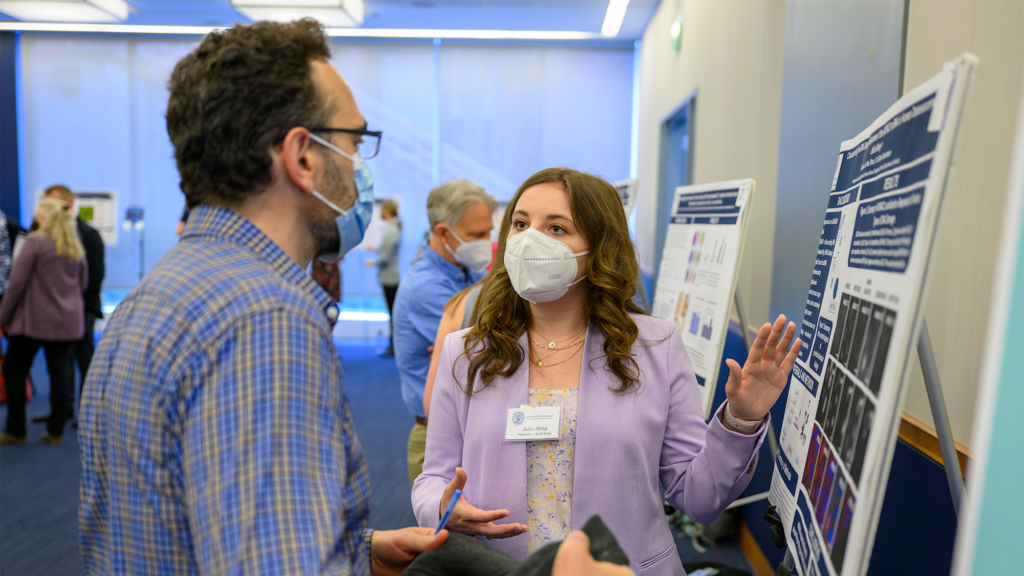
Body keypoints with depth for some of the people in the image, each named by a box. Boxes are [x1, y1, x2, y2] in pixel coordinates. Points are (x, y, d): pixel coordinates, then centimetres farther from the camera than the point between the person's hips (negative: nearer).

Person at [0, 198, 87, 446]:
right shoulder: (75, 246, 8)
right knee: (60, 373, 6)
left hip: (34, 319, -5)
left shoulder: (35, 242, -9)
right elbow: (83, 282, 17)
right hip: (67, 321, 5)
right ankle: (55, 430, 10)